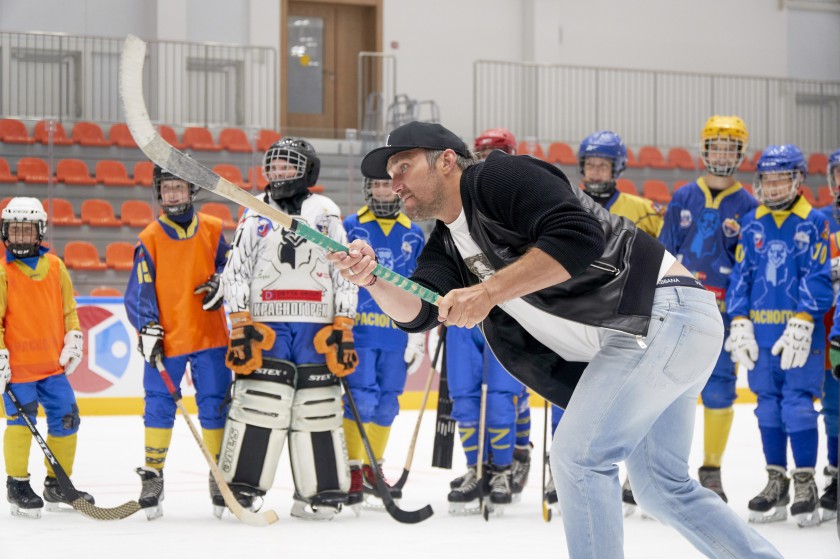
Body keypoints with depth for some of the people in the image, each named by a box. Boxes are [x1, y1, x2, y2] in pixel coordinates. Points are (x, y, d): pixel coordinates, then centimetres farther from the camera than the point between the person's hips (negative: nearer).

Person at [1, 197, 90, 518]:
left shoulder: (54, 266, 9)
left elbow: (68, 308, 19)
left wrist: (74, 338, 7)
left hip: (52, 363, 6)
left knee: (66, 418, 5)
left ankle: (57, 486, 19)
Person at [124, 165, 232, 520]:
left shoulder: (212, 229, 5)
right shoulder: (149, 238, 0)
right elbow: (139, 291, -1)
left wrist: (221, 283, -8)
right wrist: (147, 327, -13)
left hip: (209, 335, 1)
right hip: (165, 338, -1)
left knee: (215, 406, 3)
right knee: (158, 407, -3)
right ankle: (152, 477, 8)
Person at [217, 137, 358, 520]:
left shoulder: (327, 215, 10)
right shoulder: (256, 215, 9)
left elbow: (345, 275, 9)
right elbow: (235, 273, 5)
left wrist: (344, 329, 1)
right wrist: (240, 327, -4)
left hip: (317, 329, 1)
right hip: (265, 324, -1)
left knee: (318, 408, 1)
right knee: (257, 403, -8)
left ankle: (322, 490, 7)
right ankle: (242, 489, -4)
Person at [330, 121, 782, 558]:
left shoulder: (500, 178, -11)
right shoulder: (447, 246, 15)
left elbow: (580, 237, -25)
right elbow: (417, 312, -3)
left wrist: (488, 292, -28)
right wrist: (371, 279, -23)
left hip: (665, 310, -10)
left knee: (577, 453, -14)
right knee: (661, 486, 16)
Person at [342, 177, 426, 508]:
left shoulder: (414, 235, 11)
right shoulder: (351, 228, 3)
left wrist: (418, 338, 10)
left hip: (396, 335, 3)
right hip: (358, 330, -3)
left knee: (386, 404, 7)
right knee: (360, 401, -12)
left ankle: (372, 469, 19)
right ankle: (351, 471, -6)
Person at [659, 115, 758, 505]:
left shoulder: (747, 207, 3)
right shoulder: (683, 199, 8)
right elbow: (663, 253, 9)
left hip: (722, 314, -1)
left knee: (719, 391, -1)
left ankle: (711, 470, 11)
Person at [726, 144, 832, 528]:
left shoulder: (813, 222, -2)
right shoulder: (751, 223, 10)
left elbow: (818, 278, -7)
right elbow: (740, 275, 10)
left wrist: (802, 323, -16)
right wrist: (739, 323, 1)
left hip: (800, 332, -4)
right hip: (760, 332, 4)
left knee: (799, 405, -6)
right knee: (768, 406, 8)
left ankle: (805, 485, 2)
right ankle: (776, 482, 17)